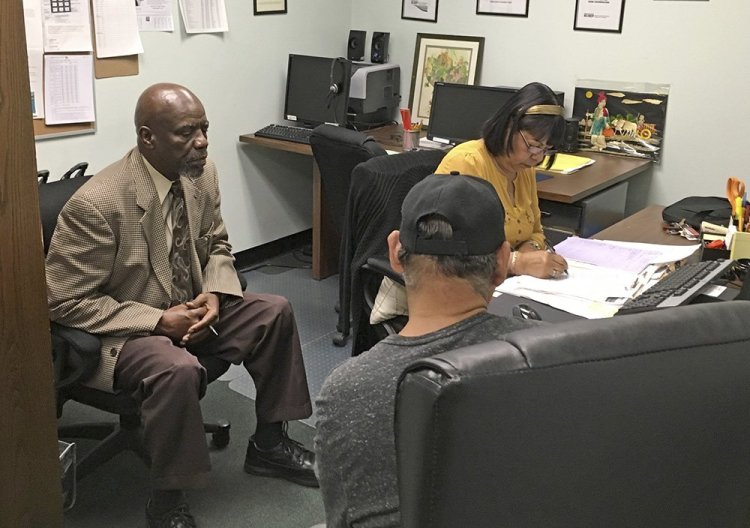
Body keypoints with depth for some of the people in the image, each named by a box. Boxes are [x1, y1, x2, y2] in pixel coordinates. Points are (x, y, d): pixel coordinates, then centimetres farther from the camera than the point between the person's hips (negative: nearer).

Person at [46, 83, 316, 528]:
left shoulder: (202, 172, -7)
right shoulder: (96, 204, -27)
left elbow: (217, 246, 10)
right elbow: (66, 303, -21)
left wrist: (214, 294, -12)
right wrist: (158, 320, -26)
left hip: (189, 309, 7)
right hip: (123, 329, -7)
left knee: (275, 313, -3)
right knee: (179, 370, -35)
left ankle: (268, 444, 15)